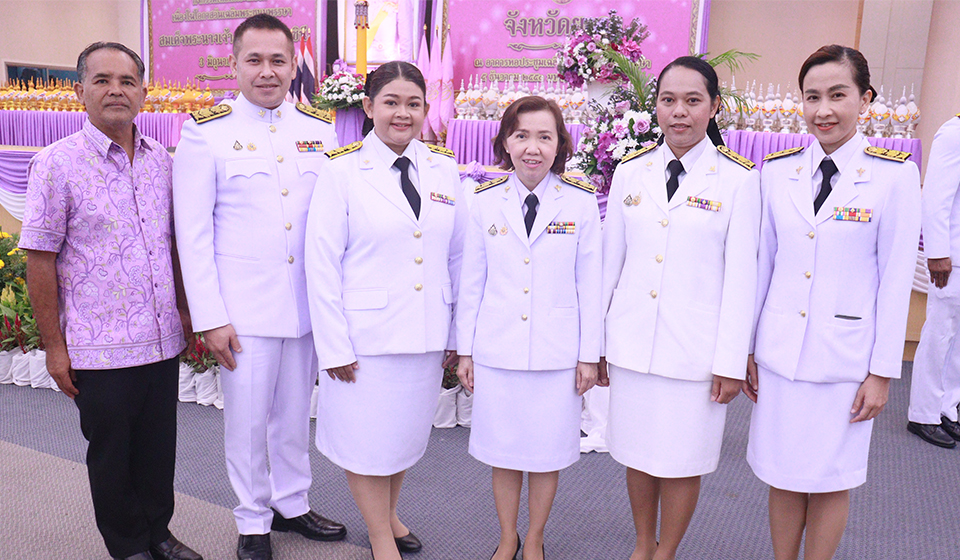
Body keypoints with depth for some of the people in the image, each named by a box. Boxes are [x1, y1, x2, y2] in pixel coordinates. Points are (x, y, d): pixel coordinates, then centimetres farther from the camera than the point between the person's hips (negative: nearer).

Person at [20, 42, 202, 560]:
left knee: (159, 448, 16)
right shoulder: (56, 164, -9)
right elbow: (39, 259, -8)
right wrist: (54, 346, -8)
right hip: (100, 350, -4)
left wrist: (183, 309, 13)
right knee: (112, 455, 13)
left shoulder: (161, 160, 5)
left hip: (163, 341, 4)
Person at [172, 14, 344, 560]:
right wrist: (210, 316, -10)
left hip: (309, 304, 3)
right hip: (245, 308, -3)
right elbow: (193, 231, -6)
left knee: (295, 412, 16)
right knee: (248, 418, 9)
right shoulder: (207, 130, -4)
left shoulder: (320, 128, 5)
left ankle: (293, 503, 36)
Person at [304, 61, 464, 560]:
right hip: (367, 334, -4)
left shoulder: (444, 169, 5)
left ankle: (388, 514, 44)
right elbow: (321, 264, -8)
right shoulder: (343, 171, -6)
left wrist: (457, 333, 7)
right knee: (367, 439, 8)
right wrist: (334, 345, -11)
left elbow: (457, 257, 8)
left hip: (426, 335, 4)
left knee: (407, 431, 19)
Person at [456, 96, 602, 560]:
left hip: (557, 351, -1)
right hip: (497, 349, 1)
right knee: (503, 451, 13)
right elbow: (471, 282, 5)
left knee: (547, 452, 11)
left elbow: (589, 284, 0)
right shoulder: (485, 202, 1)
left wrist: (589, 355, 0)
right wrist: (464, 350, 6)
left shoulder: (581, 203, -2)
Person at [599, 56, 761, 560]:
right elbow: (611, 259, 8)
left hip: (696, 347, -3)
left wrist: (731, 361, -6)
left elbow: (741, 274, -5)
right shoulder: (630, 171, 5)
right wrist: (595, 340, 9)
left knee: (682, 460, 8)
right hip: (632, 341, 3)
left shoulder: (738, 178, -4)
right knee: (637, 453, 14)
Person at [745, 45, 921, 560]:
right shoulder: (777, 170, 3)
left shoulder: (894, 174, -5)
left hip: (844, 355, -2)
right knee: (783, 476, 12)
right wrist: (745, 347, 7)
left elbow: (896, 279, -5)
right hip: (779, 351, 3)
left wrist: (883, 371, -5)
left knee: (831, 480, 11)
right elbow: (763, 264, 6)